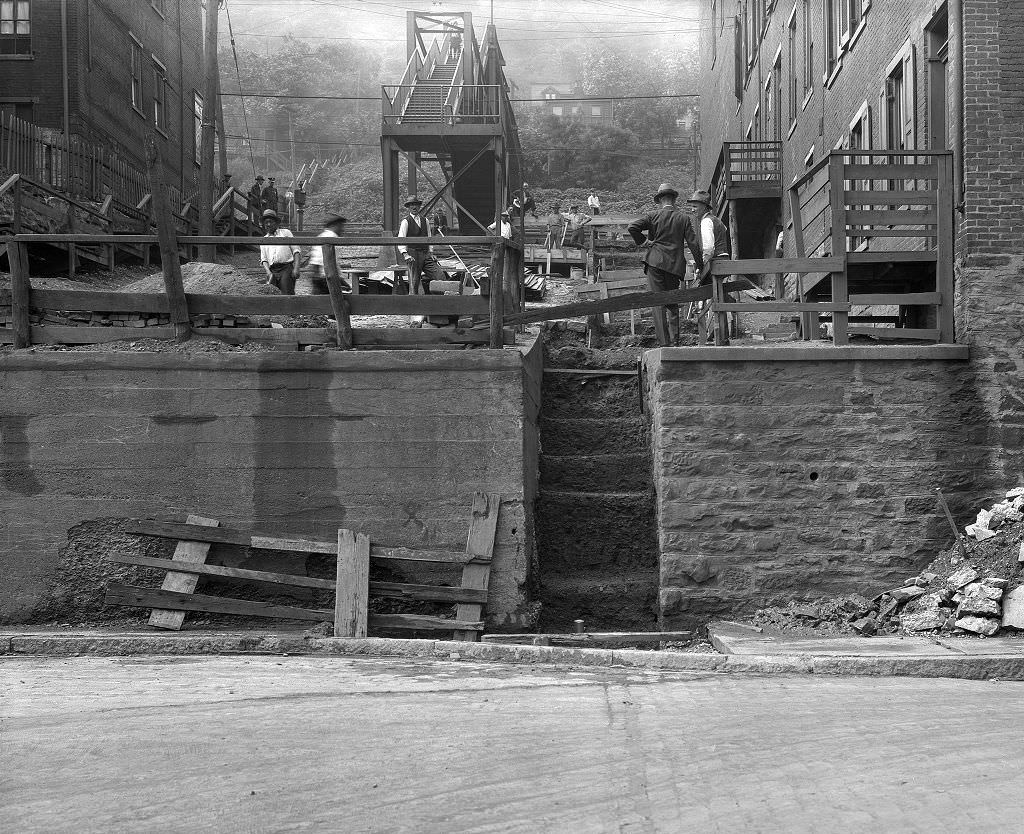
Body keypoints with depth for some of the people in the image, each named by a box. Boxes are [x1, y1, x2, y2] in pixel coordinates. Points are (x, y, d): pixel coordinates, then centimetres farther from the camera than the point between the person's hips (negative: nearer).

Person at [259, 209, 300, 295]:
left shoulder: (285, 233, 14)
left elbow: (295, 250, 7)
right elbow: (264, 259, 16)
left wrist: (296, 268, -7)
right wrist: (268, 272, -3)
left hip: (286, 268, -3)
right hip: (272, 271, 3)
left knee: (287, 295, -18)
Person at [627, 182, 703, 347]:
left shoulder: (654, 215, -1)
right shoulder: (683, 217, 4)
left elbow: (632, 227, -12)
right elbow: (692, 243, 2)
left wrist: (642, 242, 1)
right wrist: (700, 265, 10)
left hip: (656, 262, -2)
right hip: (675, 265, 2)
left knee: (658, 302, -2)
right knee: (672, 301, 17)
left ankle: (664, 343, -8)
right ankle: (674, 337, 9)